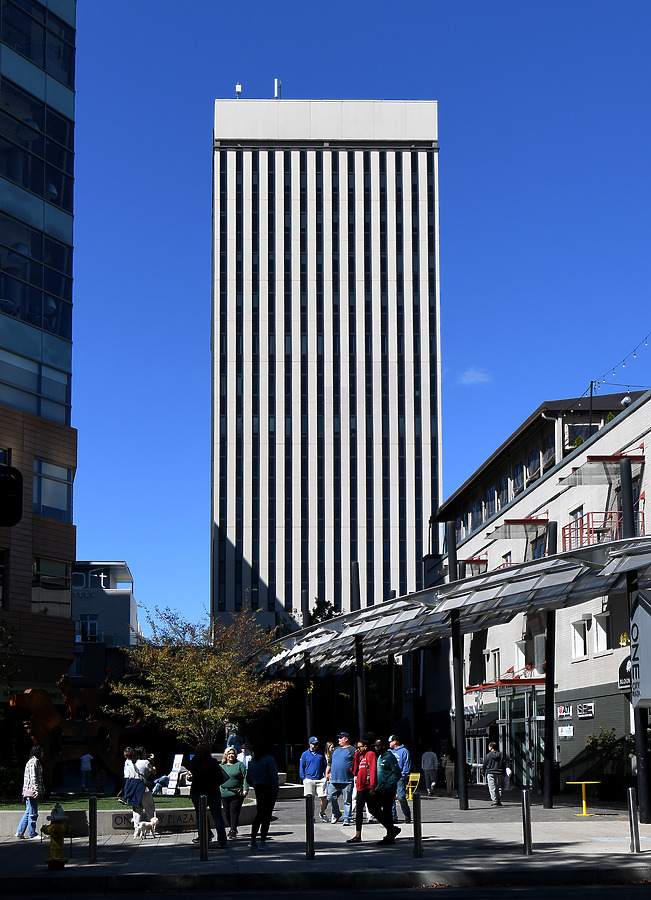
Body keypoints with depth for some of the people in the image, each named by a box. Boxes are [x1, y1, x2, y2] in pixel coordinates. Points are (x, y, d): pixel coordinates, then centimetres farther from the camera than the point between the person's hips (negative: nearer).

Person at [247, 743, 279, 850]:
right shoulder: (269, 759, -11)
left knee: (259, 814, 16)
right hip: (268, 789, -6)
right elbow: (273, 776, -18)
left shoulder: (252, 761, 10)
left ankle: (253, 840, 13)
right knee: (267, 815, -2)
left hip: (258, 789, 7)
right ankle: (262, 842, -3)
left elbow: (248, 778, 14)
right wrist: (276, 789, -12)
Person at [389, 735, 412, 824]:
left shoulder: (404, 751, -1)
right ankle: (393, 817, 9)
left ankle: (407, 816, 2)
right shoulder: (390, 751, 18)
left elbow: (407, 764, -5)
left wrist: (403, 775, -13)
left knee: (401, 797, -10)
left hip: (400, 778, -6)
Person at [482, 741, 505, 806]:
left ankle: (494, 801, -7)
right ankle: (499, 801, 9)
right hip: (499, 773, 4)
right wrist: (503, 773, 14)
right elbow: (503, 764, 8)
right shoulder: (500, 755, 5)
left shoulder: (488, 755, -6)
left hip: (490, 773, -4)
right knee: (499, 787, 10)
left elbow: (484, 764, -1)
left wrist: (483, 772, 12)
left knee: (492, 788, -2)